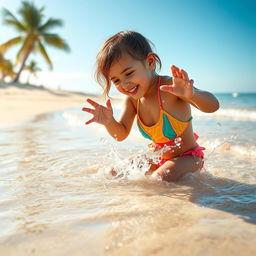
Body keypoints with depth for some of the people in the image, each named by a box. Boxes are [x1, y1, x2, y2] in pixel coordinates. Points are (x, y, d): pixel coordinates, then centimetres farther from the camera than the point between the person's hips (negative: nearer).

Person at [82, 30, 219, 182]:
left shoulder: (170, 87, -28)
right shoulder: (131, 99, -9)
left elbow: (213, 106, -37)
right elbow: (121, 135, -5)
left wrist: (191, 94, -59)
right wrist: (109, 121, -26)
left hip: (187, 156, -6)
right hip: (157, 156, 6)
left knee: (162, 177, -32)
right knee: (115, 172, 5)